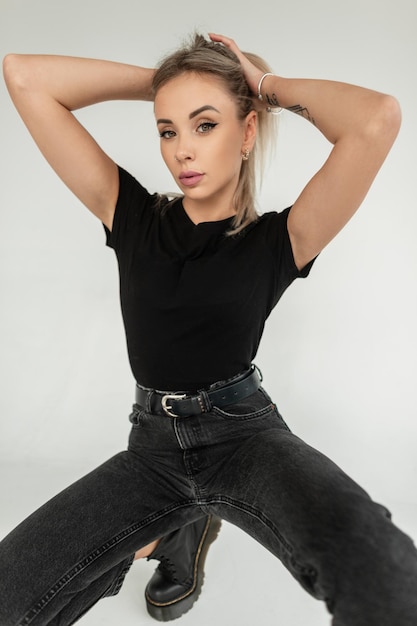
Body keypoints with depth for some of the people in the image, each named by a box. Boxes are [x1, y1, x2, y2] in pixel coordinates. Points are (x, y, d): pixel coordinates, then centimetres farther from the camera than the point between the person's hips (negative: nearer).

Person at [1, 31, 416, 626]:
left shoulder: (276, 240, -4)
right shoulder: (134, 217, 1)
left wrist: (269, 84, -5)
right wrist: (159, 80, 0)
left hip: (246, 433, -4)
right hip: (154, 446, 5)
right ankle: (175, 532, 14)